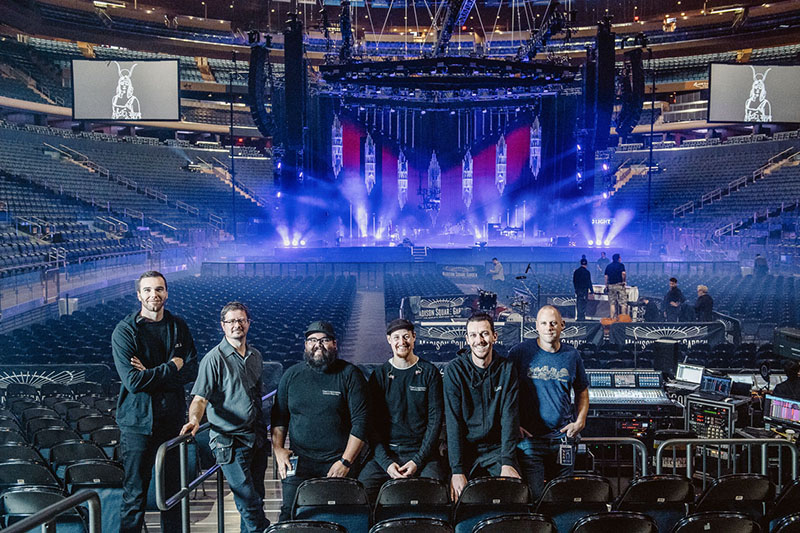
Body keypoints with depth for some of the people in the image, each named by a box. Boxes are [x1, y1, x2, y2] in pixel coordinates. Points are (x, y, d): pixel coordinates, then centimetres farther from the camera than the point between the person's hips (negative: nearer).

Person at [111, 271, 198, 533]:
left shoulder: (178, 327, 6)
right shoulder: (124, 331, -8)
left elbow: (192, 371, -2)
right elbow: (133, 381, -18)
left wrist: (152, 373, -15)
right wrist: (171, 368, -11)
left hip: (172, 420, 4)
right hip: (138, 422, -4)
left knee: (173, 489, 14)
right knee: (135, 494, 2)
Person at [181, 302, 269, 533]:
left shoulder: (255, 356, 11)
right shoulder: (214, 359, -9)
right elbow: (200, 397, -16)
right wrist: (194, 419, -35)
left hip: (257, 438, 6)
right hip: (230, 441, -6)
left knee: (256, 499, 11)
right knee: (248, 502, -8)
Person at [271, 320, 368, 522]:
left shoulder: (350, 374, -1)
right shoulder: (291, 375, 9)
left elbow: (360, 421, -5)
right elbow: (278, 418, 16)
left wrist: (346, 462, -9)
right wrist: (278, 449, 2)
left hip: (339, 462, -2)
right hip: (299, 460, 2)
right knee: (290, 515, -8)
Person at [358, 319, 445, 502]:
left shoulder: (429, 372, 4)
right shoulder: (379, 375, 8)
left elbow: (435, 420, 0)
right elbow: (373, 423, 4)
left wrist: (418, 461, -11)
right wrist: (386, 462, -10)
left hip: (422, 452, -1)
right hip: (386, 452, 2)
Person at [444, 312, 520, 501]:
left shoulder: (506, 370, 0)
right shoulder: (454, 370, -6)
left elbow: (509, 417, -7)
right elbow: (453, 422, -11)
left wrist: (507, 463, -20)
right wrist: (457, 470, -20)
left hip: (497, 448, 1)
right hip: (465, 448, -1)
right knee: (458, 496, -20)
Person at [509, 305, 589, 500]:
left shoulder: (572, 355, 7)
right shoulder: (521, 352, -3)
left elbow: (582, 391, 20)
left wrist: (580, 421, 6)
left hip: (563, 438, 3)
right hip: (529, 437, -3)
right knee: (533, 497, -9)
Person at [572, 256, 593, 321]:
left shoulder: (576, 271, 4)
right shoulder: (587, 272, -9)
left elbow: (574, 281, 10)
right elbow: (589, 282, -7)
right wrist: (591, 290, -2)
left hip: (577, 289, 4)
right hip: (584, 289, -4)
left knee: (578, 303, 9)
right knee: (583, 303, 0)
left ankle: (577, 316, 7)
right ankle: (582, 317, -2)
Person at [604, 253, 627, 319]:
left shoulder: (608, 266, 13)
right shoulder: (621, 265, 0)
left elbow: (606, 276, 9)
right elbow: (623, 273, -14)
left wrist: (606, 286, 11)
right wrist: (623, 281, -1)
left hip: (610, 286, 4)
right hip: (619, 285, -4)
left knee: (612, 303, 5)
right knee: (623, 302, 1)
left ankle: (612, 318, 0)